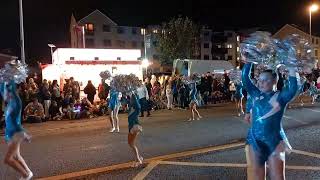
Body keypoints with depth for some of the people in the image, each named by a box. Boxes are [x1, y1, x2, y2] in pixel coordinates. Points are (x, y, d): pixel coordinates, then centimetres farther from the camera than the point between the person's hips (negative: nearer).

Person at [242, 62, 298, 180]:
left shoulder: (280, 96, -5)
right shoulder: (256, 94, 4)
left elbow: (293, 89, -24)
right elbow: (245, 78, 0)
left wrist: (291, 68, -27)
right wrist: (249, 61, -4)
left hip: (275, 141, -2)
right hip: (255, 140, 3)